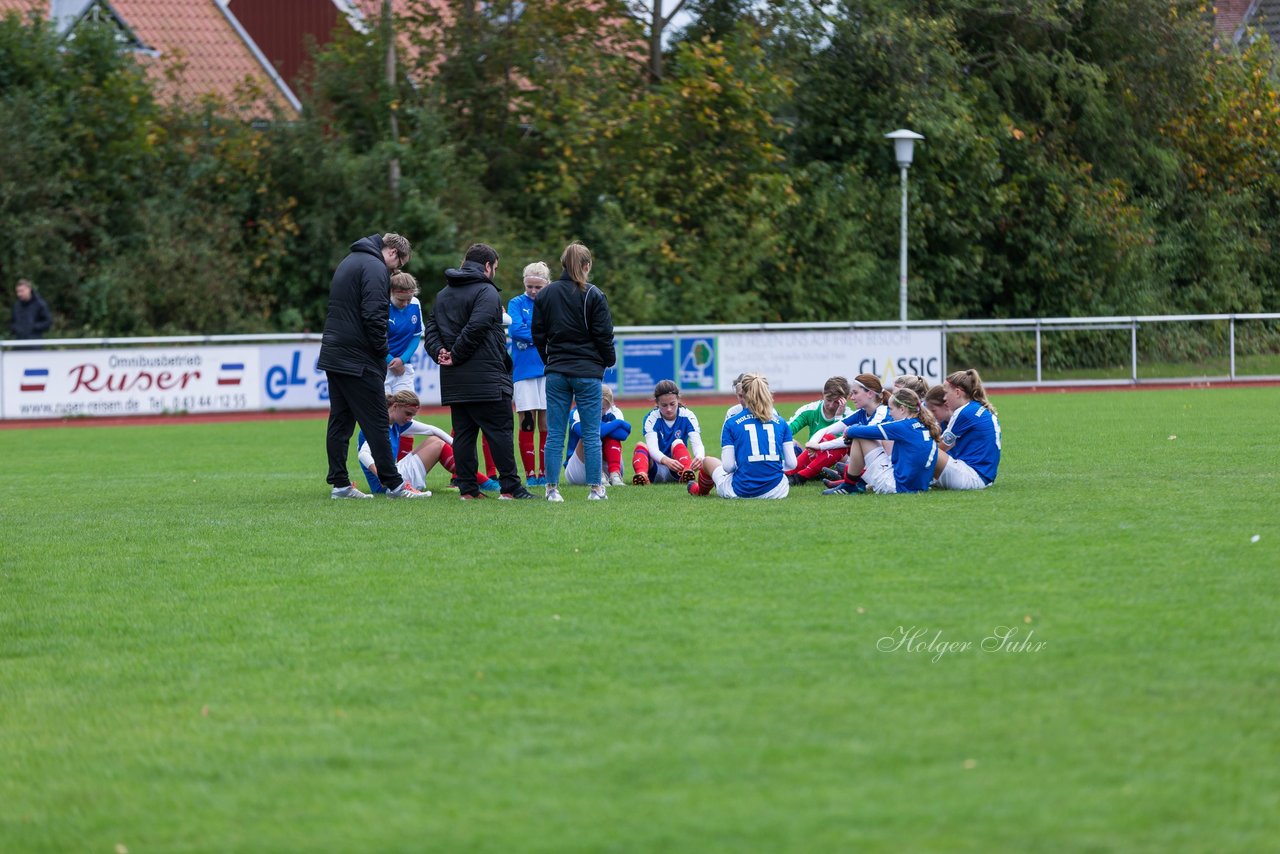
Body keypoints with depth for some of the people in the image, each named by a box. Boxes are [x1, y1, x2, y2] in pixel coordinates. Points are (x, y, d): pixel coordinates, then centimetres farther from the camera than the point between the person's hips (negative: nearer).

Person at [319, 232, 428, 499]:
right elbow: (373, 315, -21)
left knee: (340, 420, 9)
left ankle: (339, 484, 8)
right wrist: (382, 351, -9)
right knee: (376, 422, -5)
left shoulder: (349, 262, 19)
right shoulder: (375, 269, -11)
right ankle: (393, 484, -3)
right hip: (358, 360, -9)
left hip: (332, 355, 9)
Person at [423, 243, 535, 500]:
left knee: (463, 433, 7)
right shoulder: (486, 291, -8)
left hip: (453, 382, 7)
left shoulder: (443, 294, 19)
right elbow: (475, 328, -19)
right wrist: (456, 356, -12)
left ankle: (467, 488, 4)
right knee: (499, 431, -4)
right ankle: (510, 486, -6)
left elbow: (431, 330, 13)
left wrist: (440, 352, -2)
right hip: (486, 378, -7)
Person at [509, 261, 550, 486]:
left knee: (546, 424, 1)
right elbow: (515, 329, -11)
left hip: (548, 369, 1)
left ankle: (545, 473, 7)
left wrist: (530, 334, -12)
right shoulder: (517, 303, 4)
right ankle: (530, 474, 3)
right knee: (527, 423, -1)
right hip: (524, 371, -1)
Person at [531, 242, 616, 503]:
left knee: (555, 433, 4)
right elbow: (604, 335, -6)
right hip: (588, 372, -3)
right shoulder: (593, 295, -7)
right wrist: (609, 360, 12)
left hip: (556, 372, 3)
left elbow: (538, 335, 8)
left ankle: (552, 488, 2)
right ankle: (596, 488, 3)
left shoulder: (545, 294, 4)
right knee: (591, 433, 3)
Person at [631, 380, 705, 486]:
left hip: (675, 473, 0)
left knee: (677, 444, -25)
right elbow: (652, 447, -24)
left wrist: (699, 457, -44)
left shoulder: (687, 416, -5)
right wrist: (667, 461, -46)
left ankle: (687, 473, -54)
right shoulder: (652, 418, -8)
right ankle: (641, 474, -58)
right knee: (641, 446, -26)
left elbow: (697, 443, -19)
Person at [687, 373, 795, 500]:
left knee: (708, 461, 33)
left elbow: (728, 466, -5)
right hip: (775, 491, 2)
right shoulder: (781, 423, 3)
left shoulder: (731, 423, -2)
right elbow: (791, 464, 2)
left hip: (740, 492, -2)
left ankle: (701, 491, 60)